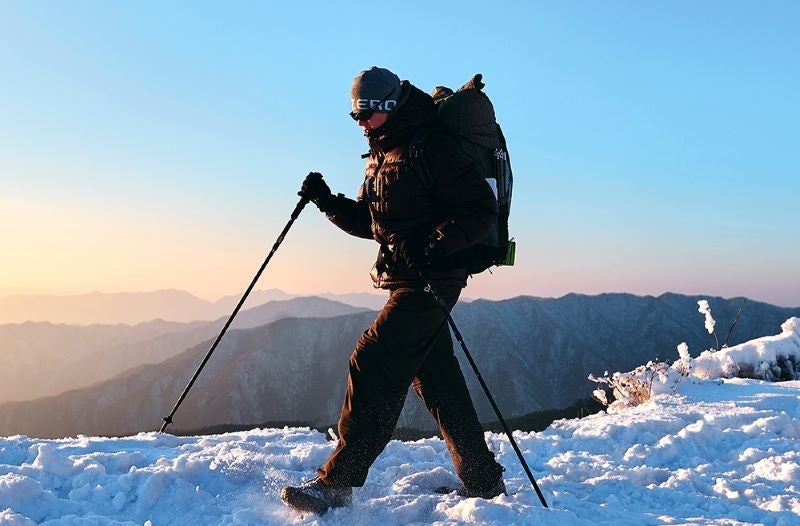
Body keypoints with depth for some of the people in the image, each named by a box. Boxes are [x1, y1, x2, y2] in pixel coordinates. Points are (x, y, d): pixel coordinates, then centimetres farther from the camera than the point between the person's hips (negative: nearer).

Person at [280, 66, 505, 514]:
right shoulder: (381, 156, 17)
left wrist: (437, 246, -28)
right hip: (408, 282, 10)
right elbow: (369, 222, 21)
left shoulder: (431, 148, -11)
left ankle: (337, 482, -8)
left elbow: (482, 207, -16)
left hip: (431, 281, -10)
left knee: (373, 364, -14)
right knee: (437, 380, 13)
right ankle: (484, 481, 24)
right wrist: (327, 201, 6)